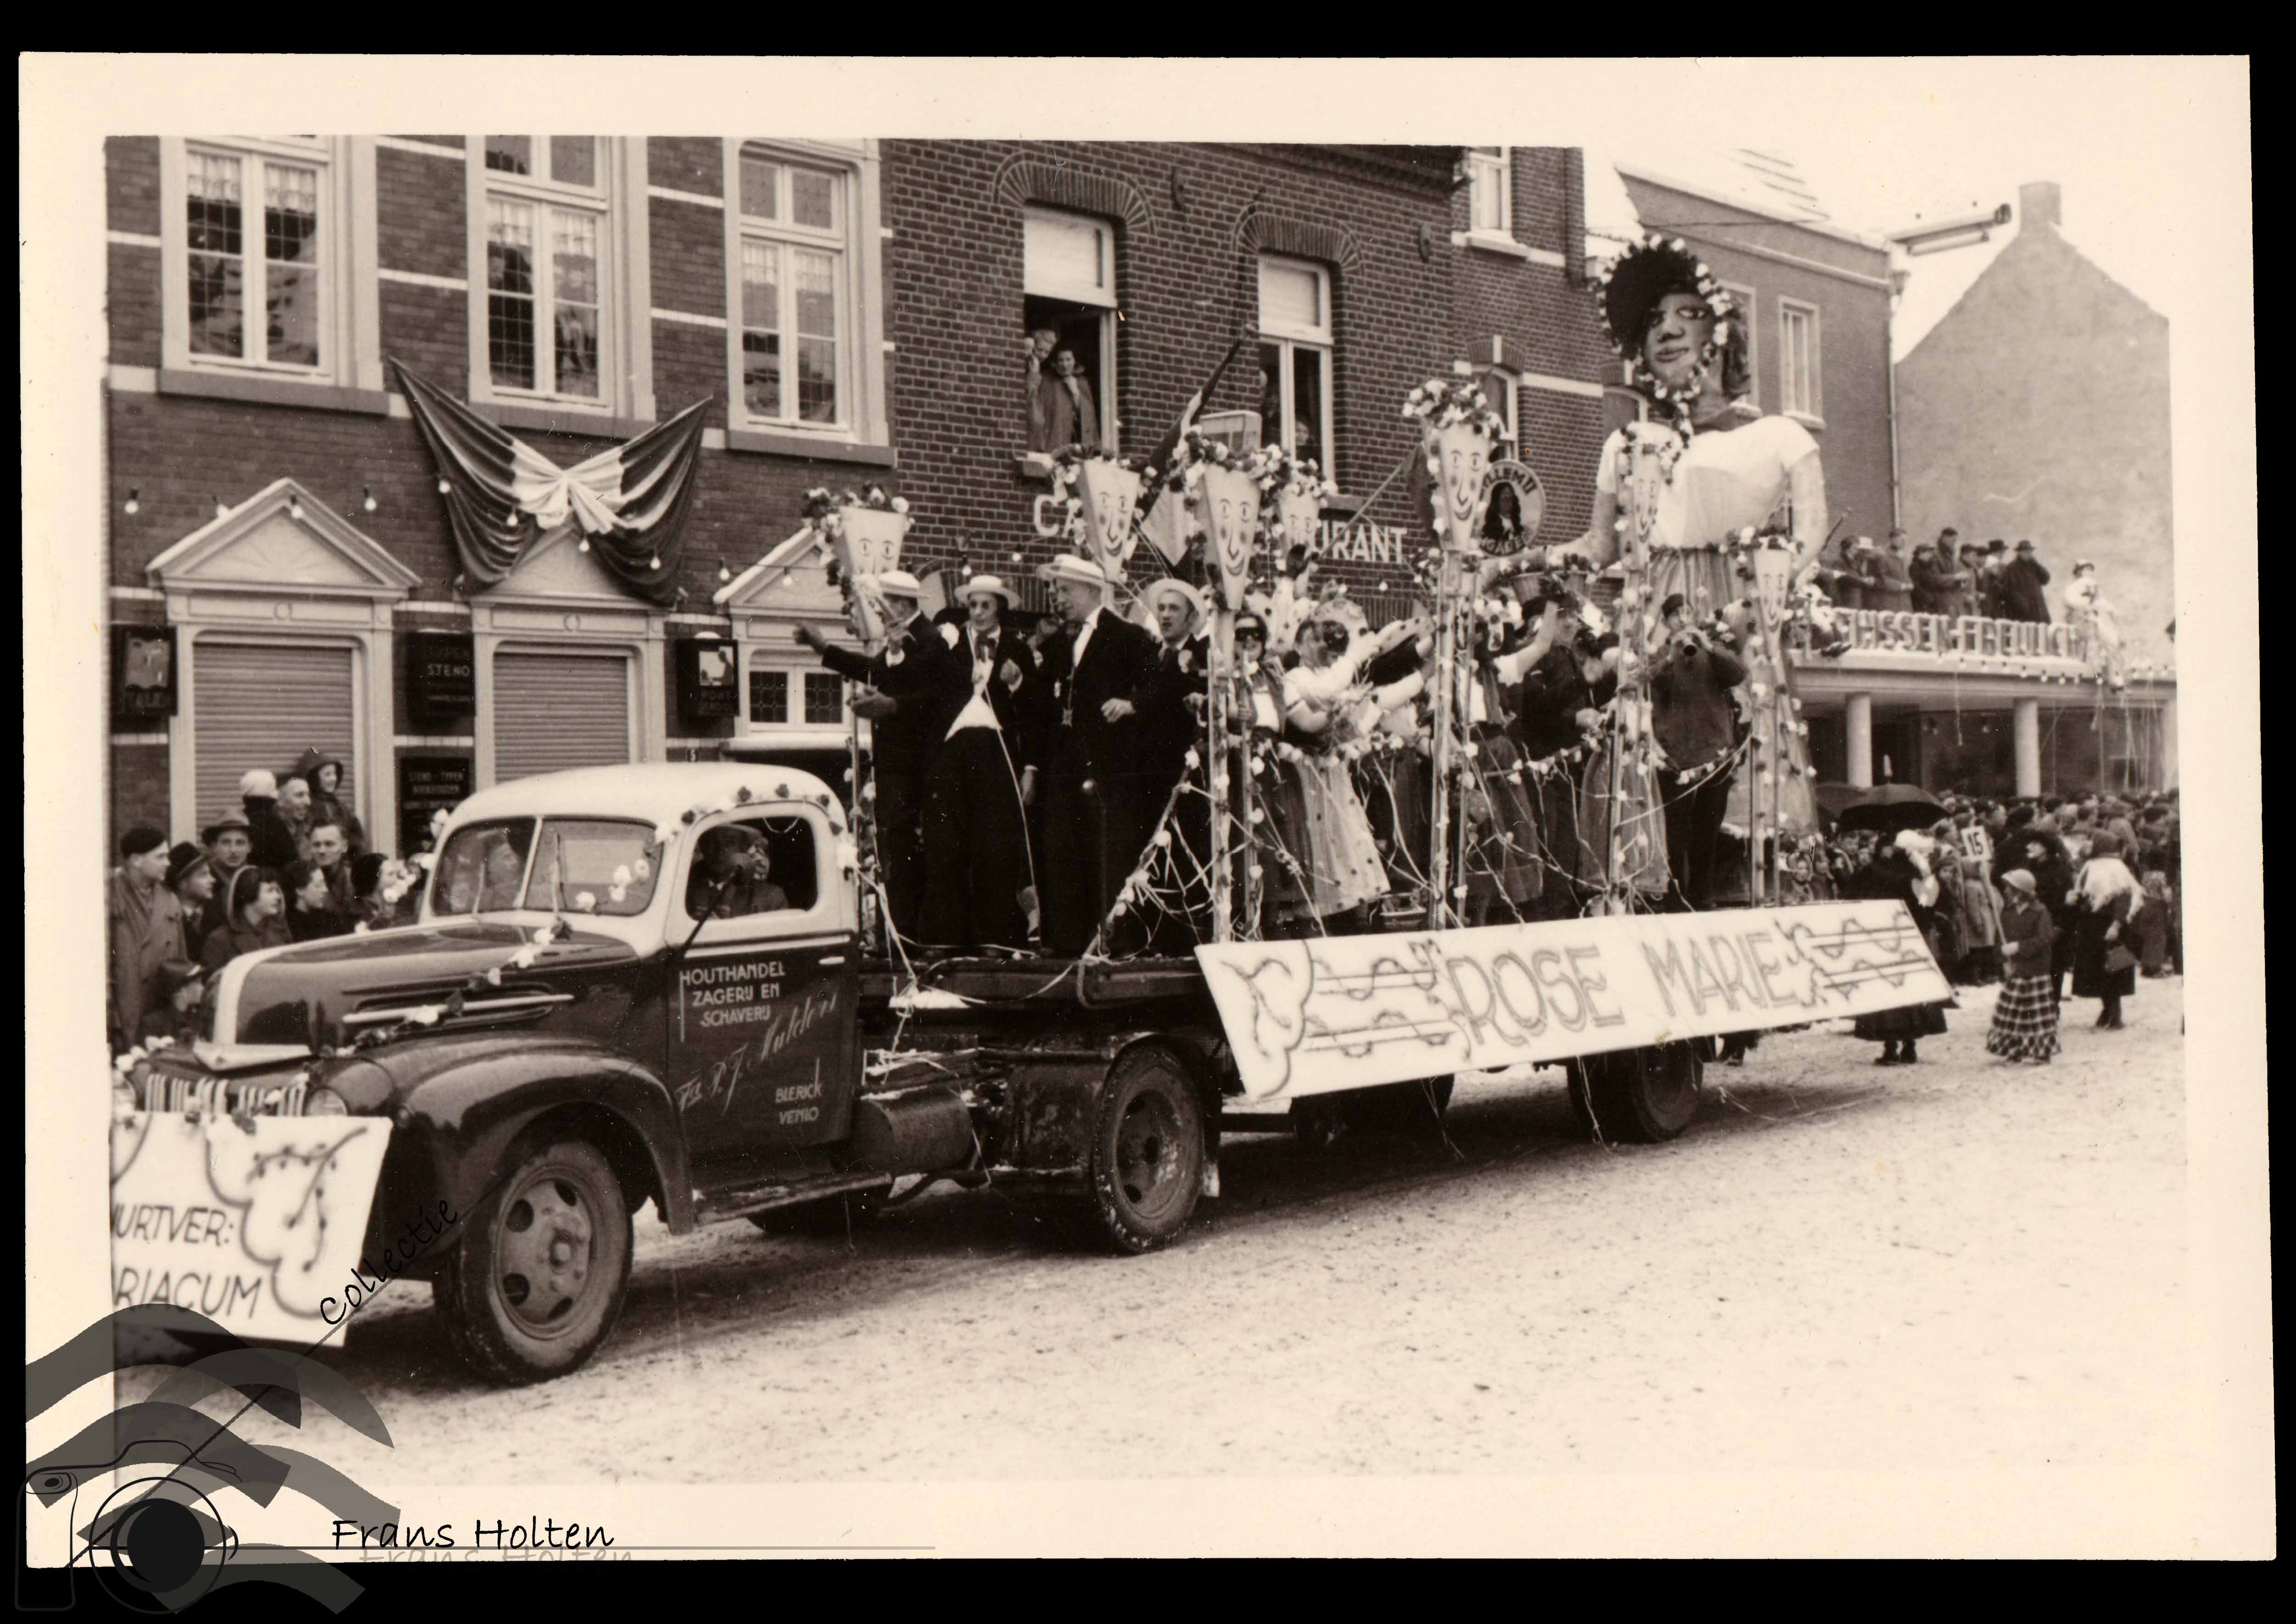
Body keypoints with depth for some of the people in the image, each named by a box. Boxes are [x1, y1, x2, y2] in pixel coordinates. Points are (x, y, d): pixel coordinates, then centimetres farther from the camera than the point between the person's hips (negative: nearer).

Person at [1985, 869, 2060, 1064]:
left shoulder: (2039, 912, -11)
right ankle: (2013, 1050, 18)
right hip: (2014, 971, 5)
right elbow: (2003, 940, 8)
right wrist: (2005, 962, -6)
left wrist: (2018, 947, -22)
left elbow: (2044, 939, -18)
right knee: (2011, 1011, 7)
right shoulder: (2008, 912, 6)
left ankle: (2042, 1053, 8)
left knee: (2039, 1013, -1)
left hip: (2035, 972, -5)